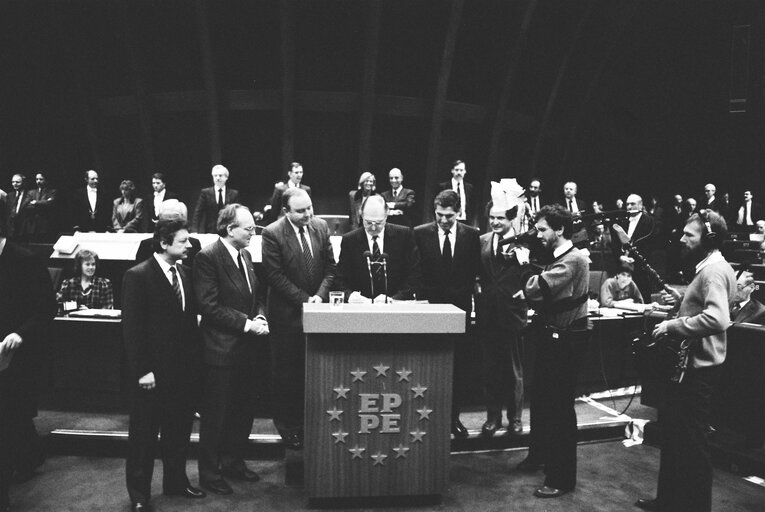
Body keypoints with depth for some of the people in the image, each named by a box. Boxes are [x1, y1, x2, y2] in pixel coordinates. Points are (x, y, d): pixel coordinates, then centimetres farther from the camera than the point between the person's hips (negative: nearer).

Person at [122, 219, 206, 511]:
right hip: (153, 372, -6)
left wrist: (196, 357, 6)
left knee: (179, 430, 17)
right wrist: (142, 371, -16)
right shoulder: (138, 276, -13)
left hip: (184, 368, 6)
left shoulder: (185, 273, 7)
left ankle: (176, 481, 35)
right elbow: (131, 328, -14)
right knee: (144, 434, 8)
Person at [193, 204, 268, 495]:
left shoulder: (245, 255, 10)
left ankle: (233, 462, 36)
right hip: (220, 348, -8)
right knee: (215, 414, 6)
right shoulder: (208, 257, -15)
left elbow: (257, 294, 18)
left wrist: (260, 316, -2)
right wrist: (246, 323, -19)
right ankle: (209, 474, 21)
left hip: (245, 347, 8)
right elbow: (208, 305, -20)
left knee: (244, 409, 18)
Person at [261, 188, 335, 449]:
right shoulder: (272, 233, -11)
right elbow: (275, 275, -13)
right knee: (285, 371, 7)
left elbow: (330, 266, 6)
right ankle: (288, 425, 21)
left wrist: (320, 295, -8)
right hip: (287, 313, -4)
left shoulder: (321, 227, 2)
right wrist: (304, 299, -14)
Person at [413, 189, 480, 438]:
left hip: (460, 307, 1)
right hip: (430, 306, -1)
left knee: (459, 365, 6)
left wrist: (465, 295, 2)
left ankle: (453, 416, 18)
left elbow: (474, 271, 9)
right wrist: (422, 297, -3)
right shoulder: (420, 234, -1)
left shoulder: (471, 235, 2)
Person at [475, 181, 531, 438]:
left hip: (512, 312, -4)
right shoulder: (482, 241, 7)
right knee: (490, 367, 11)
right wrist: (477, 287, -1)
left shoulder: (523, 244, -6)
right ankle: (493, 416, 23)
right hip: (487, 313, 4)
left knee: (514, 368, 8)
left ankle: (515, 417, 21)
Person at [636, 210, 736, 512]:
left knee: (692, 440, 0)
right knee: (673, 430, 19)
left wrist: (672, 325, -24)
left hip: (698, 367, -11)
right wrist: (681, 301, 8)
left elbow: (716, 319, -33)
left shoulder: (715, 270, -19)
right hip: (688, 363, 11)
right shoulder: (707, 267, 15)